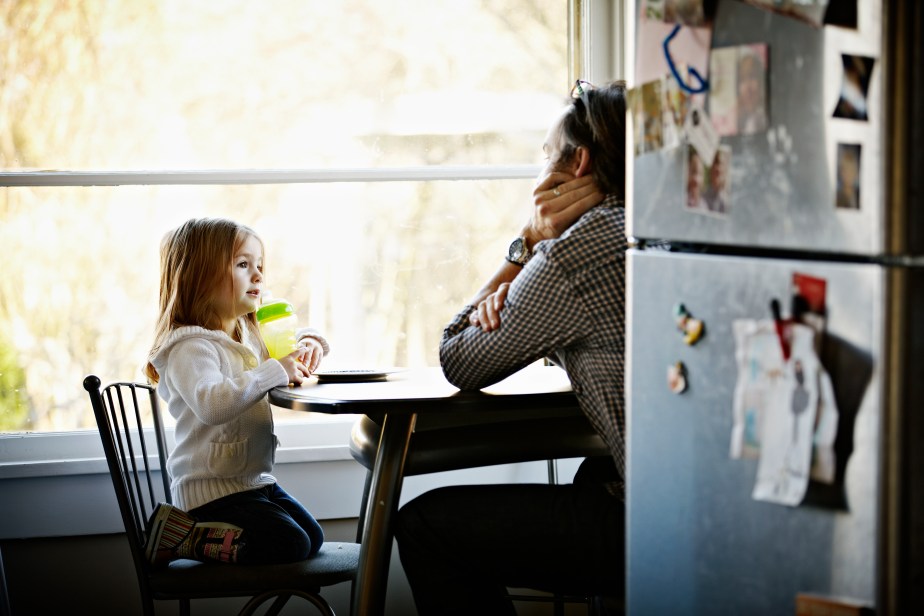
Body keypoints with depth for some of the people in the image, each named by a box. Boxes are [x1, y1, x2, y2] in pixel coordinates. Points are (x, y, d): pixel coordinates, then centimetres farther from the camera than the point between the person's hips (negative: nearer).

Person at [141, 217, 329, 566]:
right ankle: (178, 535, -6)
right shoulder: (190, 348, -19)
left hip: (255, 480, 10)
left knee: (313, 538, 10)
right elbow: (211, 404, -36)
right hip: (210, 490, -10)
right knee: (289, 543, -19)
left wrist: (308, 343, 5)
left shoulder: (249, 337, 11)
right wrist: (275, 371, -33)